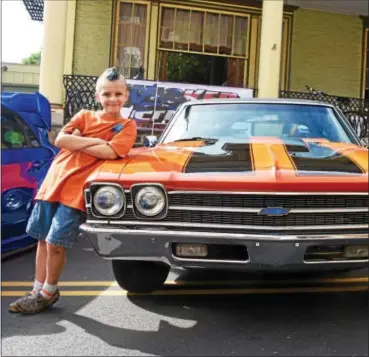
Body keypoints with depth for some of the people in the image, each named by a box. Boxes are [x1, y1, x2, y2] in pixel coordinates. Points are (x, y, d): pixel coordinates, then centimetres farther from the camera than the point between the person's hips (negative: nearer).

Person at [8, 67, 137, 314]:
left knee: (56, 243, -5)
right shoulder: (84, 116, 11)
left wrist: (76, 141, -5)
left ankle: (49, 292, 17)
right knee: (43, 239, 10)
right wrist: (93, 140, -10)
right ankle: (37, 290, 25)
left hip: (78, 189, -4)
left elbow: (109, 152, -15)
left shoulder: (127, 126, 1)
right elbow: (60, 140, -3)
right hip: (54, 181, 5)